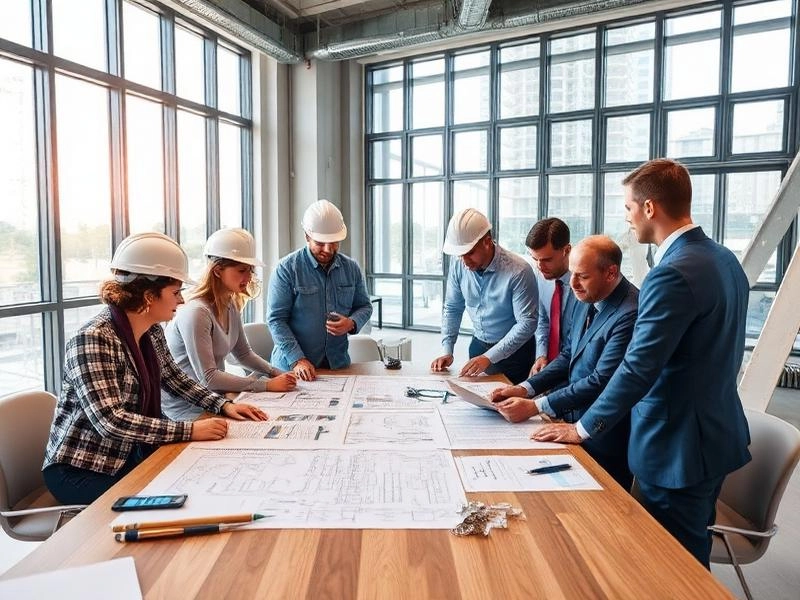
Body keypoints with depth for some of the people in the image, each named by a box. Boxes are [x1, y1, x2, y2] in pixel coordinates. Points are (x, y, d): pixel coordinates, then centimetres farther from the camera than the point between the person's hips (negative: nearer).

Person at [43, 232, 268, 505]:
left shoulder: (152, 332, -1)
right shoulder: (93, 340, -25)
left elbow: (174, 378, 14)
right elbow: (110, 421, -32)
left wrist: (224, 406, 1)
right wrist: (189, 430, -32)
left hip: (131, 455, 7)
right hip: (80, 470, -7)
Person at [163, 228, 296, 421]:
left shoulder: (231, 305, 3)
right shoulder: (196, 313, -24)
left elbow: (243, 353, 15)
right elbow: (208, 377, -24)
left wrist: (276, 374, -1)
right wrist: (267, 385, -23)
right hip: (184, 405, -8)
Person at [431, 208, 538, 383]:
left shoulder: (519, 271, -25)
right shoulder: (459, 266, -10)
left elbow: (527, 323, -24)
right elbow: (452, 309, 3)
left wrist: (489, 357, -28)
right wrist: (447, 351, -6)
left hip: (514, 351, -4)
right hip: (478, 345, 5)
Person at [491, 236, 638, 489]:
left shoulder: (630, 314, -25)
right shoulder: (587, 299, 2)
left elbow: (602, 381, -26)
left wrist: (535, 406, -24)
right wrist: (524, 389, -3)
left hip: (603, 437, -7)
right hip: (575, 421, 7)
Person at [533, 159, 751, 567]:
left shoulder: (672, 274, -25)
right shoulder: (725, 259, 6)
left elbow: (638, 369, -25)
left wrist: (584, 428, -13)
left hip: (678, 447, -9)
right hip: (717, 433, 9)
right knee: (692, 552, 25)